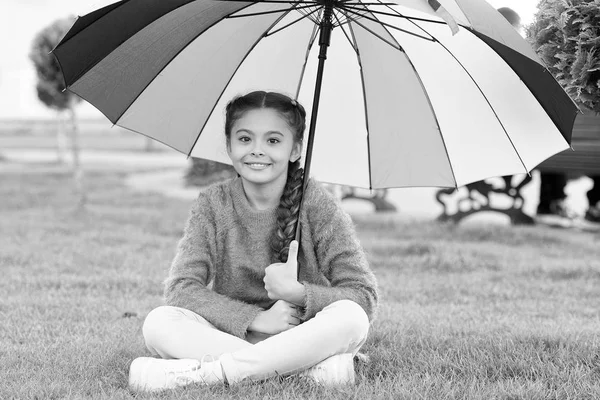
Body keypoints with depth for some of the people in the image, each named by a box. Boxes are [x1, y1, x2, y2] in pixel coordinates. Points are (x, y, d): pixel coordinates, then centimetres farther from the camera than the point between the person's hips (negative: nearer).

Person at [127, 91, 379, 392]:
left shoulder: (317, 206, -6)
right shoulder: (213, 205, -1)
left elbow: (364, 298, -10)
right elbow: (181, 288, -10)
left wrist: (299, 293, -27)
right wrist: (257, 319, -21)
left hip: (305, 341, -1)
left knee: (350, 318, -31)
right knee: (159, 323, -24)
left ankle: (199, 373, -30)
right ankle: (307, 368, -28)